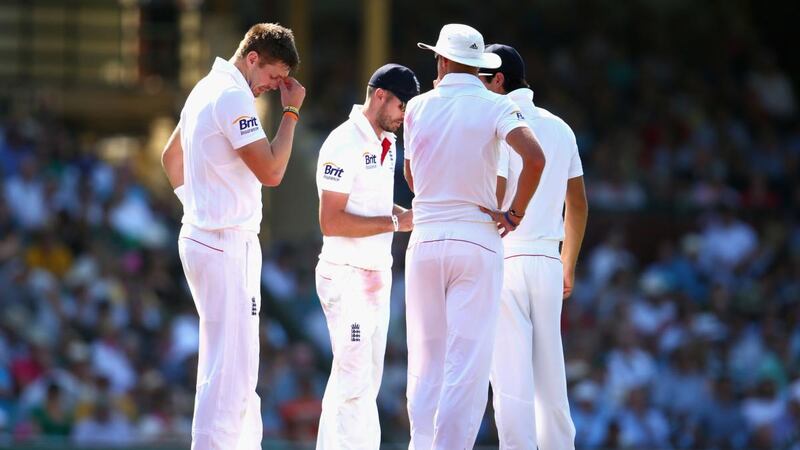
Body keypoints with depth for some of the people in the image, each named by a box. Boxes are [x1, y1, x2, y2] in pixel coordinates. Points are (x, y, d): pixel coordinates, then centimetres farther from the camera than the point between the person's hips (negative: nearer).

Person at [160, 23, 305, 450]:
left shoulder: (206, 88, 16)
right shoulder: (233, 96, -16)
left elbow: (171, 157, 26)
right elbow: (271, 171, -19)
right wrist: (291, 112, -11)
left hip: (201, 235, 11)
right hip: (227, 243, -11)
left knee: (237, 365, 16)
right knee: (229, 366, -12)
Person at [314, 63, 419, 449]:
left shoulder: (386, 143, 14)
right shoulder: (345, 144, -15)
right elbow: (331, 221, -20)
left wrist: (411, 215, 6)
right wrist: (396, 222, -20)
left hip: (377, 274, 9)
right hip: (346, 274, -9)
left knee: (366, 380, 9)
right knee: (353, 380, -12)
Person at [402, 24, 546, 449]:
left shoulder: (419, 107, 5)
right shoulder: (495, 107, -3)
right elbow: (534, 158, -19)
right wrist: (515, 212, -9)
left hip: (425, 240, 3)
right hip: (477, 242, -3)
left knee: (425, 362, 10)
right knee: (468, 364, -4)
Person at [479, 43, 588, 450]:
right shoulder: (559, 128, 15)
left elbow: (492, 197, -16)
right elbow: (578, 204, 19)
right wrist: (568, 264, 26)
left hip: (505, 260, -7)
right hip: (548, 259, 7)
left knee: (510, 376, -8)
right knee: (550, 376, 11)